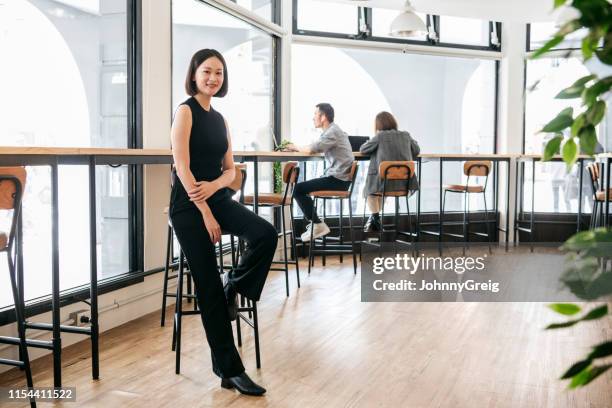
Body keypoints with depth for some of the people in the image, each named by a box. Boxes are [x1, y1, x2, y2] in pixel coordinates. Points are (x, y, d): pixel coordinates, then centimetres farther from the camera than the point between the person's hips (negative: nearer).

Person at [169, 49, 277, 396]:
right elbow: (182, 167, -15)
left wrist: (213, 186, -13)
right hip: (189, 204, -6)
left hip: (218, 197, 6)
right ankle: (230, 369, 6)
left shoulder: (220, 119, 13)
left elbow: (230, 169, 10)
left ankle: (234, 290, 5)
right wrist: (205, 212, -17)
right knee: (209, 286, -4)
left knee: (266, 234, -22)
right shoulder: (186, 111, -7)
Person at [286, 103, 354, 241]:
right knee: (303, 187, 20)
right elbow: (316, 148, 14)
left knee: (298, 189, -10)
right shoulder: (331, 130, 18)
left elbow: (312, 149, -23)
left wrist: (296, 147, -6)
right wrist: (298, 148, 1)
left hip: (338, 179, -10)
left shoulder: (333, 132, -15)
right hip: (337, 177, 10)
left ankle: (318, 225, -4)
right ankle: (313, 223, 21)